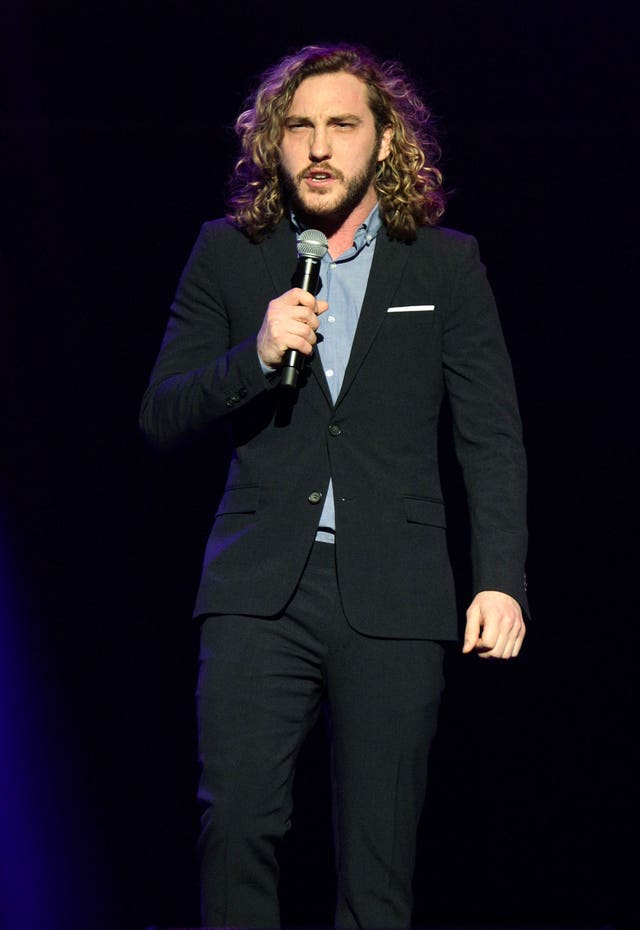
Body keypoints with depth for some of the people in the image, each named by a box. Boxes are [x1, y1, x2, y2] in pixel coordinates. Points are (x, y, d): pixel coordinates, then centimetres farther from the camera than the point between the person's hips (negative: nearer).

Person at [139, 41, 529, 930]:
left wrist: (502, 580, -3)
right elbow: (161, 416, 8)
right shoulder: (228, 255, 9)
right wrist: (256, 355, -10)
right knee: (237, 815, -14)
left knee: (380, 852, 0)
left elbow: (492, 437, 7)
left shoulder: (446, 263, 8)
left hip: (391, 596, 0)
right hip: (261, 588, 0)